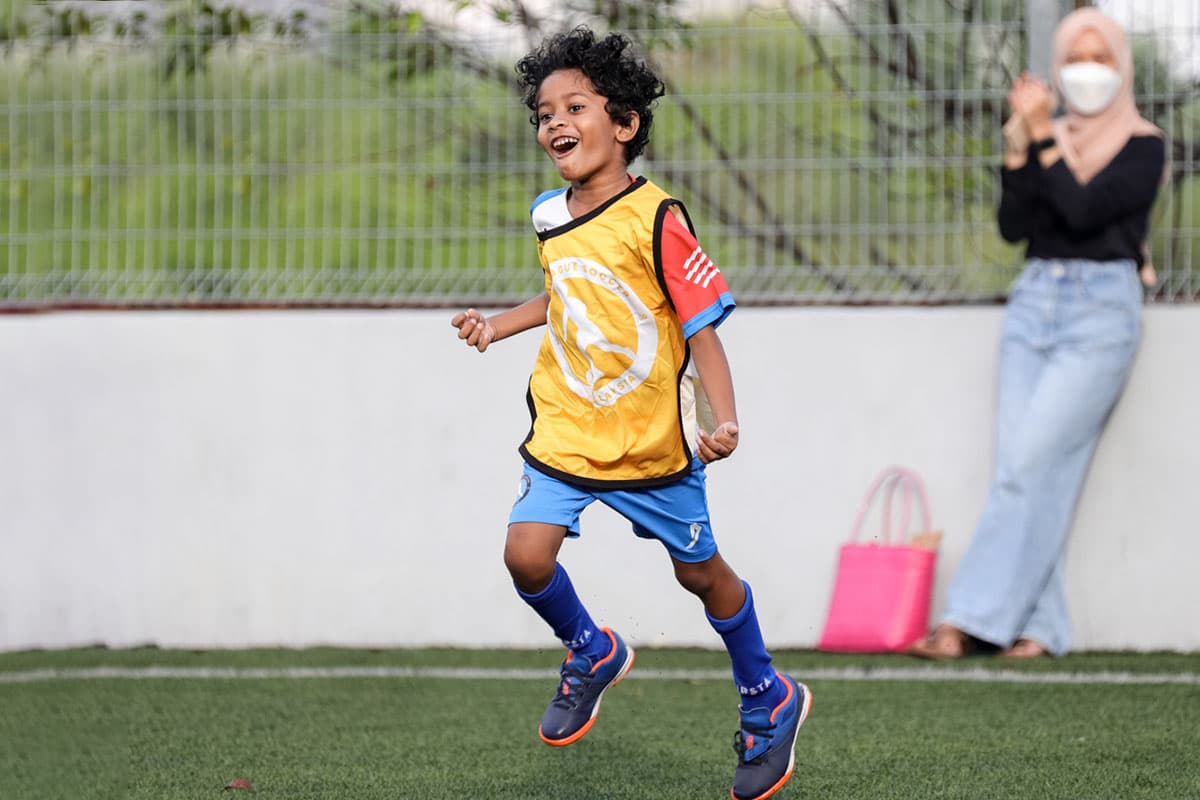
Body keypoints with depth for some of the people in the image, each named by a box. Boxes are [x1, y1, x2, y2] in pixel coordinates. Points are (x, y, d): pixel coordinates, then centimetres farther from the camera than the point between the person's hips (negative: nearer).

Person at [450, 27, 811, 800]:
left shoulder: (656, 220, -18)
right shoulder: (549, 216, 2)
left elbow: (703, 325, -18)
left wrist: (724, 420, -29)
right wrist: (499, 324, 15)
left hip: (653, 442, -4)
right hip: (565, 429, 5)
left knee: (701, 571, 10)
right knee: (527, 554, -13)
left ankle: (770, 704, 33)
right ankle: (591, 654, 18)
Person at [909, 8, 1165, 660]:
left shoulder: (1142, 146, -1)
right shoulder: (1047, 141, 15)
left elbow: (1085, 210, -15)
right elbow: (1014, 226, 3)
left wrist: (1043, 138, -12)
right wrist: (1019, 146, -7)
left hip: (1101, 311, -6)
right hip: (1033, 303, 6)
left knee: (1029, 465, -13)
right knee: (1019, 470, -4)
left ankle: (970, 619, -15)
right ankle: (1038, 627, -3)